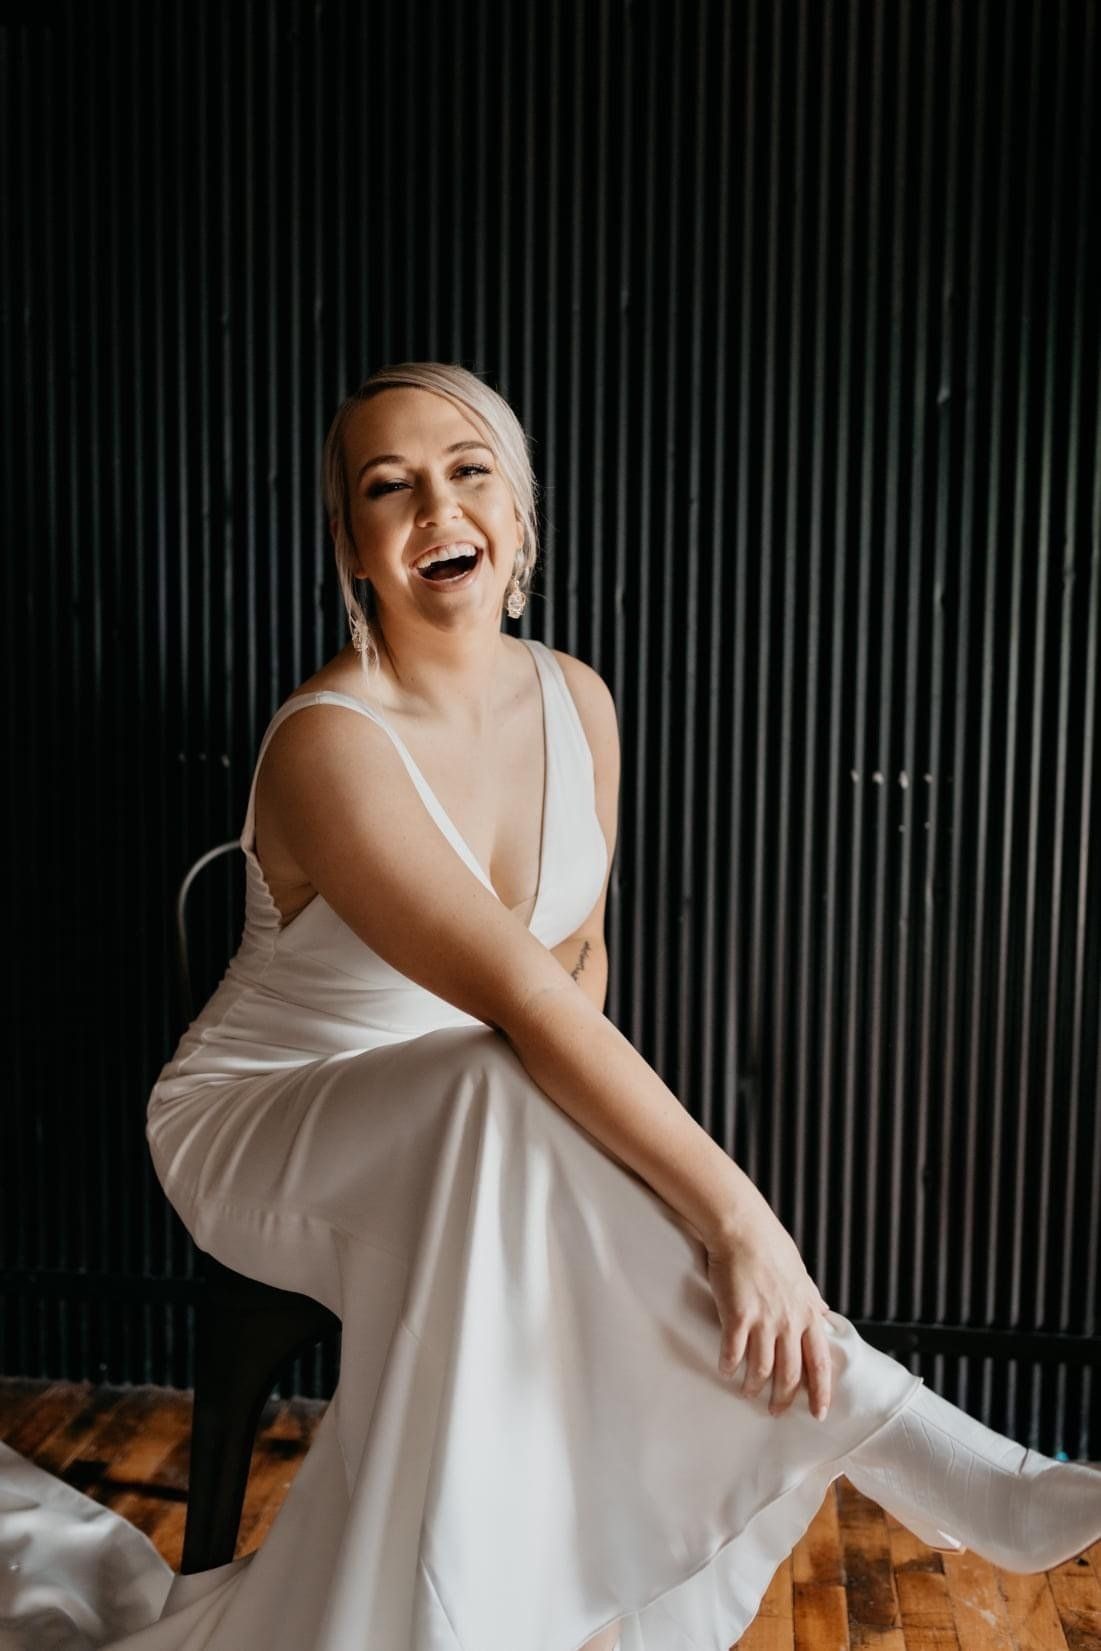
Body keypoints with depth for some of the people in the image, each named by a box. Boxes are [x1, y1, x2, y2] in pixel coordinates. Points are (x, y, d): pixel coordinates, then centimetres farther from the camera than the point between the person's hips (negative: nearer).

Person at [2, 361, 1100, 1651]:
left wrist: (562, 1157, -8)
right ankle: (936, 1471, -28)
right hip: (259, 1135, -5)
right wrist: (737, 1217, -37)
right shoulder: (328, 745, -27)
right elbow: (524, 1002, -36)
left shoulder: (578, 701, -5)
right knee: (497, 1093, -35)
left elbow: (579, 951, 4)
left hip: (456, 1154, 6)